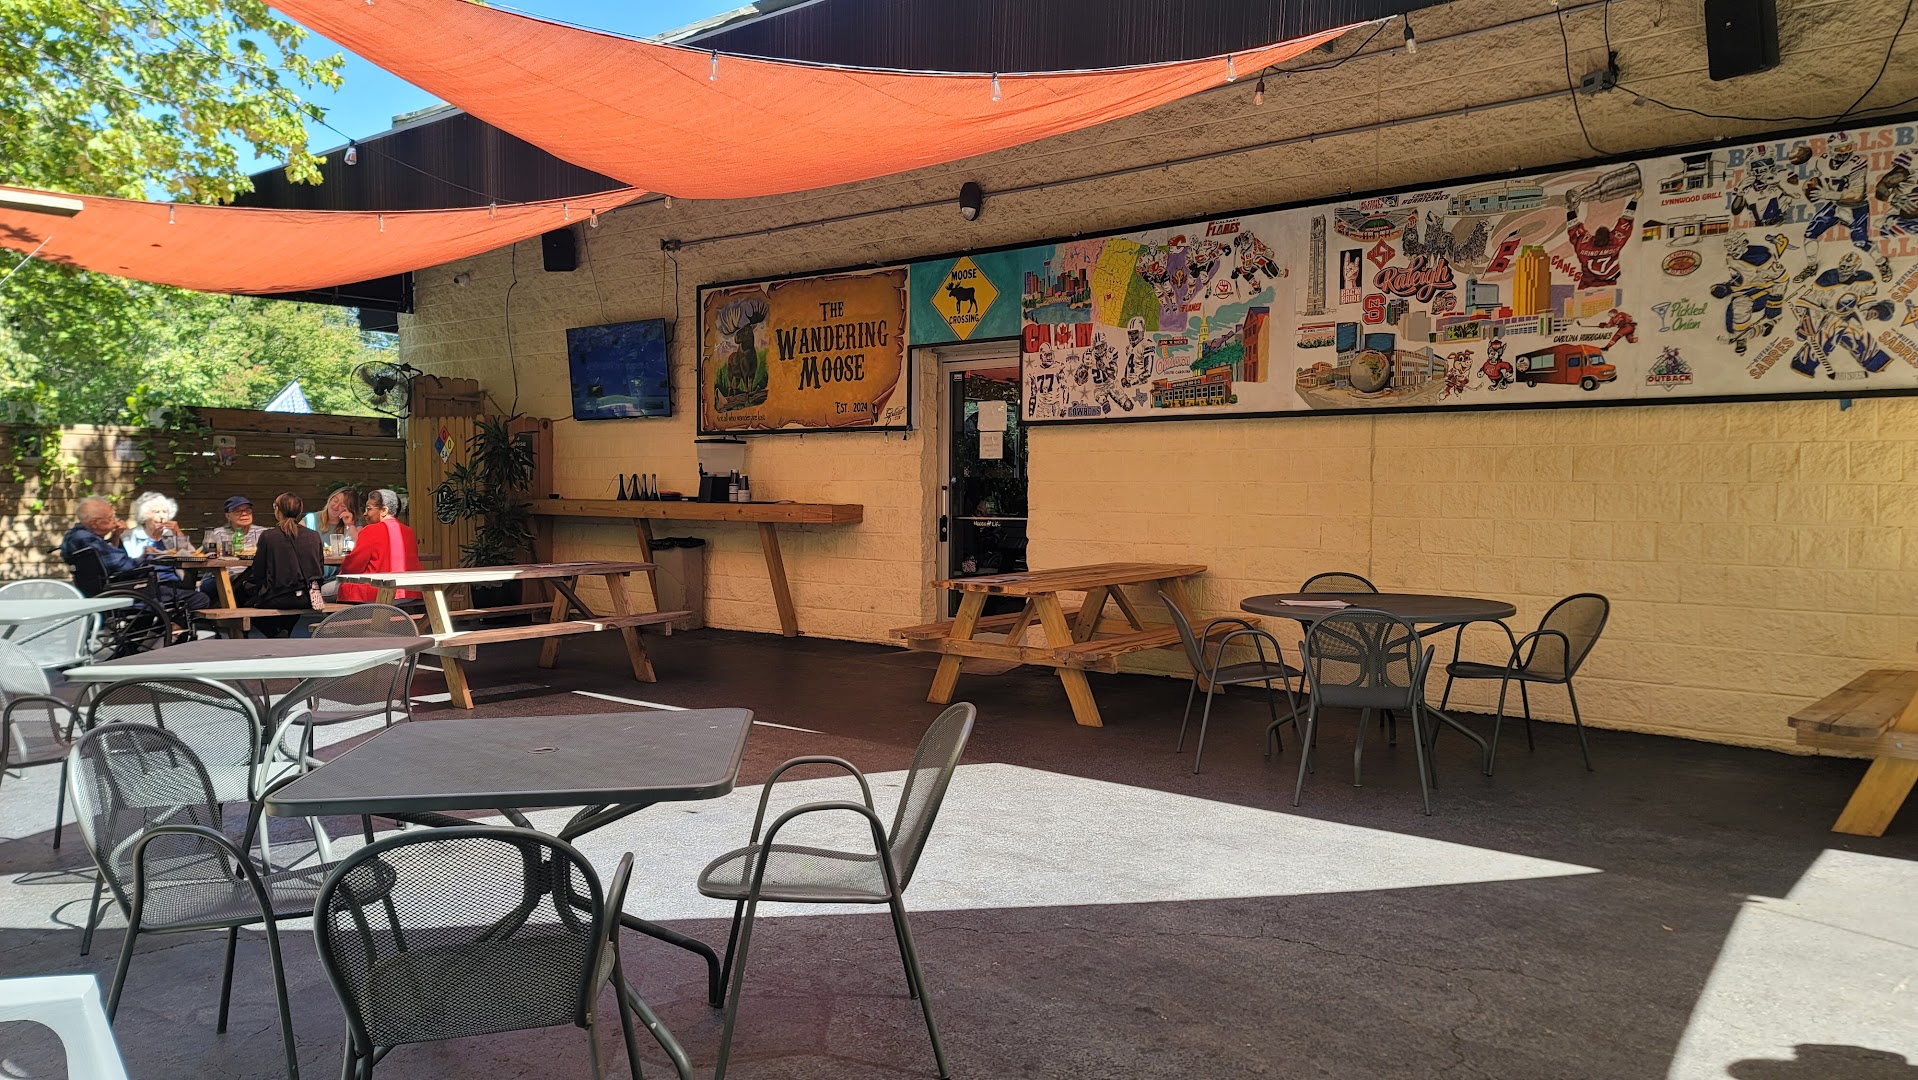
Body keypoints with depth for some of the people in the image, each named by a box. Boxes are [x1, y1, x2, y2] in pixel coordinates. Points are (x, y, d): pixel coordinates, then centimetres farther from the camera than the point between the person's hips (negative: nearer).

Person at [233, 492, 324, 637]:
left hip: (278, 599, -4)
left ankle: (276, 633, 11)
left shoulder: (268, 536, -7)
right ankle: (284, 632, 26)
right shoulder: (314, 536, 2)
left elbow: (258, 573, -1)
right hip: (307, 599, 4)